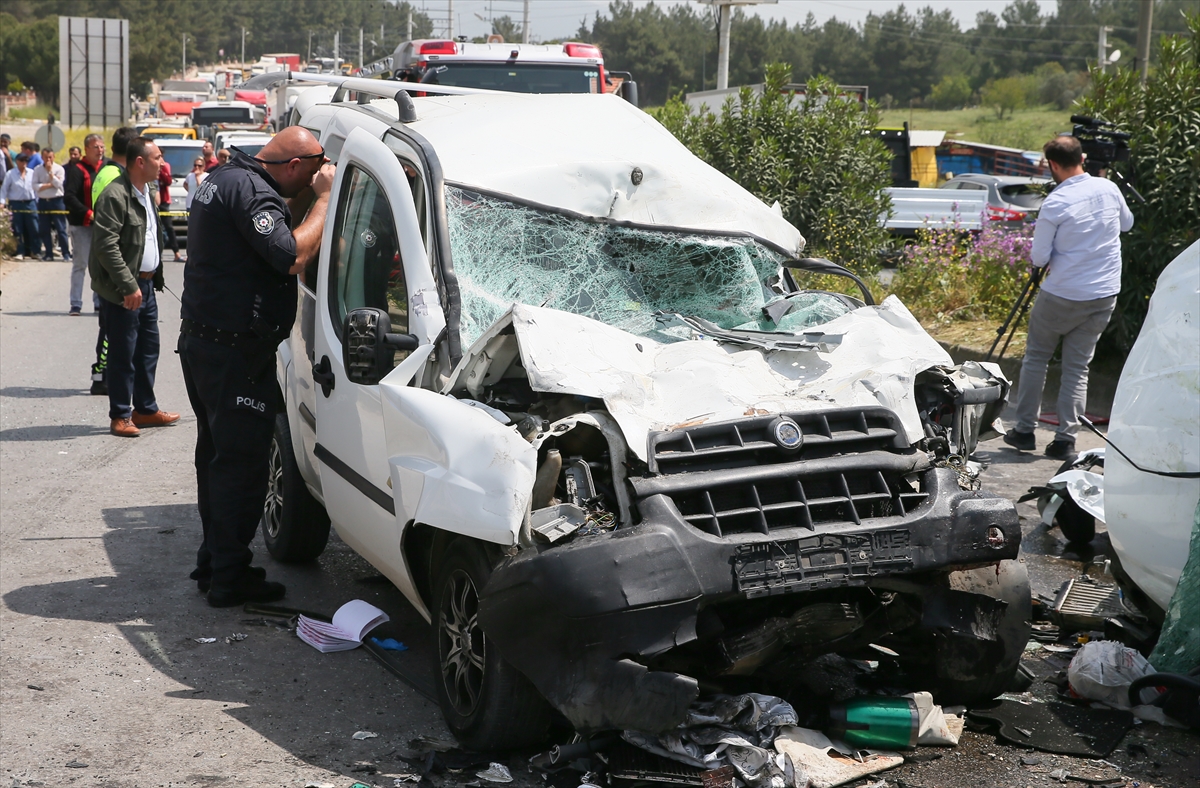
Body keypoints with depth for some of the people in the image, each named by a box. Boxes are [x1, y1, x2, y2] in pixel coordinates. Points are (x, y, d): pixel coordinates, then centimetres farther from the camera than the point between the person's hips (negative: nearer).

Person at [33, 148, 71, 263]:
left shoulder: (59, 169, -1)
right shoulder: (37, 170, 6)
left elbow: (58, 184, -12)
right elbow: (35, 185, -5)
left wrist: (50, 171, -13)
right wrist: (50, 185, -12)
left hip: (57, 201, -3)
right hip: (43, 202, 3)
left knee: (61, 228, -4)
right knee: (44, 230, 5)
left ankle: (66, 253, -2)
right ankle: (48, 253, 13)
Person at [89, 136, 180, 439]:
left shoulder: (149, 191, 12)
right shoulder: (115, 196, -17)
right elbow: (107, 246, -23)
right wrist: (128, 285, -23)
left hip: (146, 283, 9)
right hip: (123, 289, -9)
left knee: (148, 349, 15)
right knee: (123, 354, -1)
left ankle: (145, 408, 26)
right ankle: (120, 415, 9)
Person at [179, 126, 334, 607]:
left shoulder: (223, 179, 14)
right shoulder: (251, 191, -19)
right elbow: (294, 257, -28)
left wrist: (311, 196, 8)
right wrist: (324, 197, -18)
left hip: (200, 341, 10)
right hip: (235, 351, -10)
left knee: (216, 454, 18)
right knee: (240, 463, -2)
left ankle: (213, 562, 29)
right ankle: (229, 577, 5)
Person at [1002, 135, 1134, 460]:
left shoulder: (1054, 204, -16)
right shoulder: (1109, 189, 0)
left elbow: (1040, 259, -10)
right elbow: (1127, 223, 21)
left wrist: (1039, 234, 9)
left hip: (1062, 296, -4)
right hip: (1104, 295, 4)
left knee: (1036, 358, 13)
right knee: (1077, 367, 9)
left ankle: (1025, 430, 16)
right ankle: (1065, 439, 4)